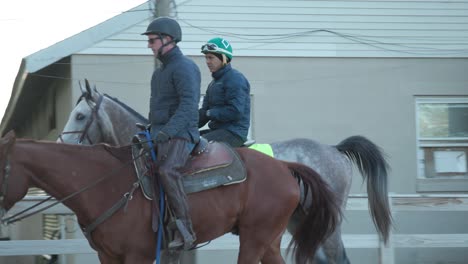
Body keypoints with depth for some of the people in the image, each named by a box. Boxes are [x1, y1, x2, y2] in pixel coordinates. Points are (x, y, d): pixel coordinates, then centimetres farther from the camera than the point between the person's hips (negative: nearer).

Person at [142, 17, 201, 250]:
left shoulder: (184, 67, -10)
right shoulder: (160, 72, 21)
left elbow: (189, 105, -23)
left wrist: (168, 130, -32)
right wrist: (151, 130, 21)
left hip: (180, 135, -11)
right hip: (160, 136, 11)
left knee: (166, 169, -34)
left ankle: (184, 229, -37)